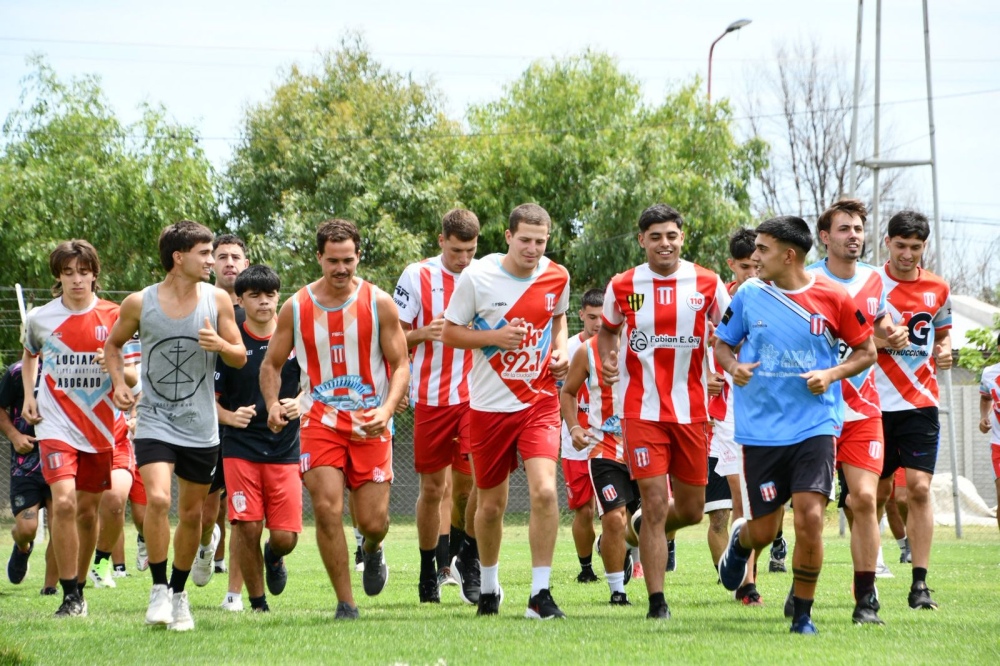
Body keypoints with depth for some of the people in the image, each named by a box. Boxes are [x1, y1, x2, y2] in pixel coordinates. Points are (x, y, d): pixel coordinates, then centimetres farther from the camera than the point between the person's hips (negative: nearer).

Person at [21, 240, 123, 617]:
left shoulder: (114, 317, -1)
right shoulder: (40, 319, 1)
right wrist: (29, 396, 10)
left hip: (100, 427, 1)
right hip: (56, 427, -1)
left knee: (88, 509, 9)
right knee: (64, 502, -18)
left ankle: (80, 587, 27)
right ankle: (69, 596, -12)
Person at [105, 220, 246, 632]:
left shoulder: (217, 300, -1)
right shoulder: (139, 304, -5)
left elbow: (240, 358, 4)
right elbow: (113, 344, 12)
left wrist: (220, 345, -17)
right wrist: (119, 382, -5)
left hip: (201, 428, 2)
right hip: (154, 422, -2)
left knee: (192, 513, 9)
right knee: (157, 499, -21)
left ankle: (179, 593, 27)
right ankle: (159, 588, -7)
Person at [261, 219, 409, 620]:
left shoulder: (379, 304, -2)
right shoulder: (296, 308, 1)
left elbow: (401, 365, -1)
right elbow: (271, 364, 10)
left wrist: (387, 409, -19)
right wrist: (272, 404, -10)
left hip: (371, 423, 0)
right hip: (320, 419, 0)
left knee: (373, 522, -2)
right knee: (327, 508, -15)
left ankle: (372, 550, 37)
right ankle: (345, 603, -3)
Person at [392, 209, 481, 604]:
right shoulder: (417, 277, 0)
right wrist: (425, 333, -16)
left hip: (477, 397, 0)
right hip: (431, 398, 0)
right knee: (433, 487, 6)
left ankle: (468, 560, 5)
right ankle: (429, 571, 21)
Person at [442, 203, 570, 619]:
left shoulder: (557, 277, 0)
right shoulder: (477, 277, -9)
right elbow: (450, 332, -1)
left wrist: (560, 351, 1)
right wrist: (494, 337, -17)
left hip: (539, 401, 1)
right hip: (489, 406, -1)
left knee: (544, 490, -19)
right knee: (491, 503, 10)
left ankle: (540, 593, -12)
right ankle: (488, 586, 35)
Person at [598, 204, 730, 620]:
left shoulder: (707, 284, 0)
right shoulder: (623, 287, 0)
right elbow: (608, 329, 19)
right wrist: (608, 358, -2)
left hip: (692, 410, 2)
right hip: (642, 410, -2)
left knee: (690, 510, 10)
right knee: (654, 504, -10)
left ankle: (651, 534, 45)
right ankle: (657, 602, -4)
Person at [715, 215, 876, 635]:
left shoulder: (833, 299, -3)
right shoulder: (748, 295, 1)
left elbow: (866, 351, 7)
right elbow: (721, 342, 15)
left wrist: (832, 374, -10)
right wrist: (733, 366, -7)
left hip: (814, 425, -2)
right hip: (761, 429, 2)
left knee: (810, 518, -15)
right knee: (763, 531, 5)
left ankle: (802, 612, 4)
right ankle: (740, 540, 44)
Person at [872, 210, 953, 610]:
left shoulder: (937, 290, 7)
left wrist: (945, 351, 0)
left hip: (920, 404, 1)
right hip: (877, 403, -1)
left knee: (919, 488, -10)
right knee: (878, 491, 5)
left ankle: (919, 584, -9)